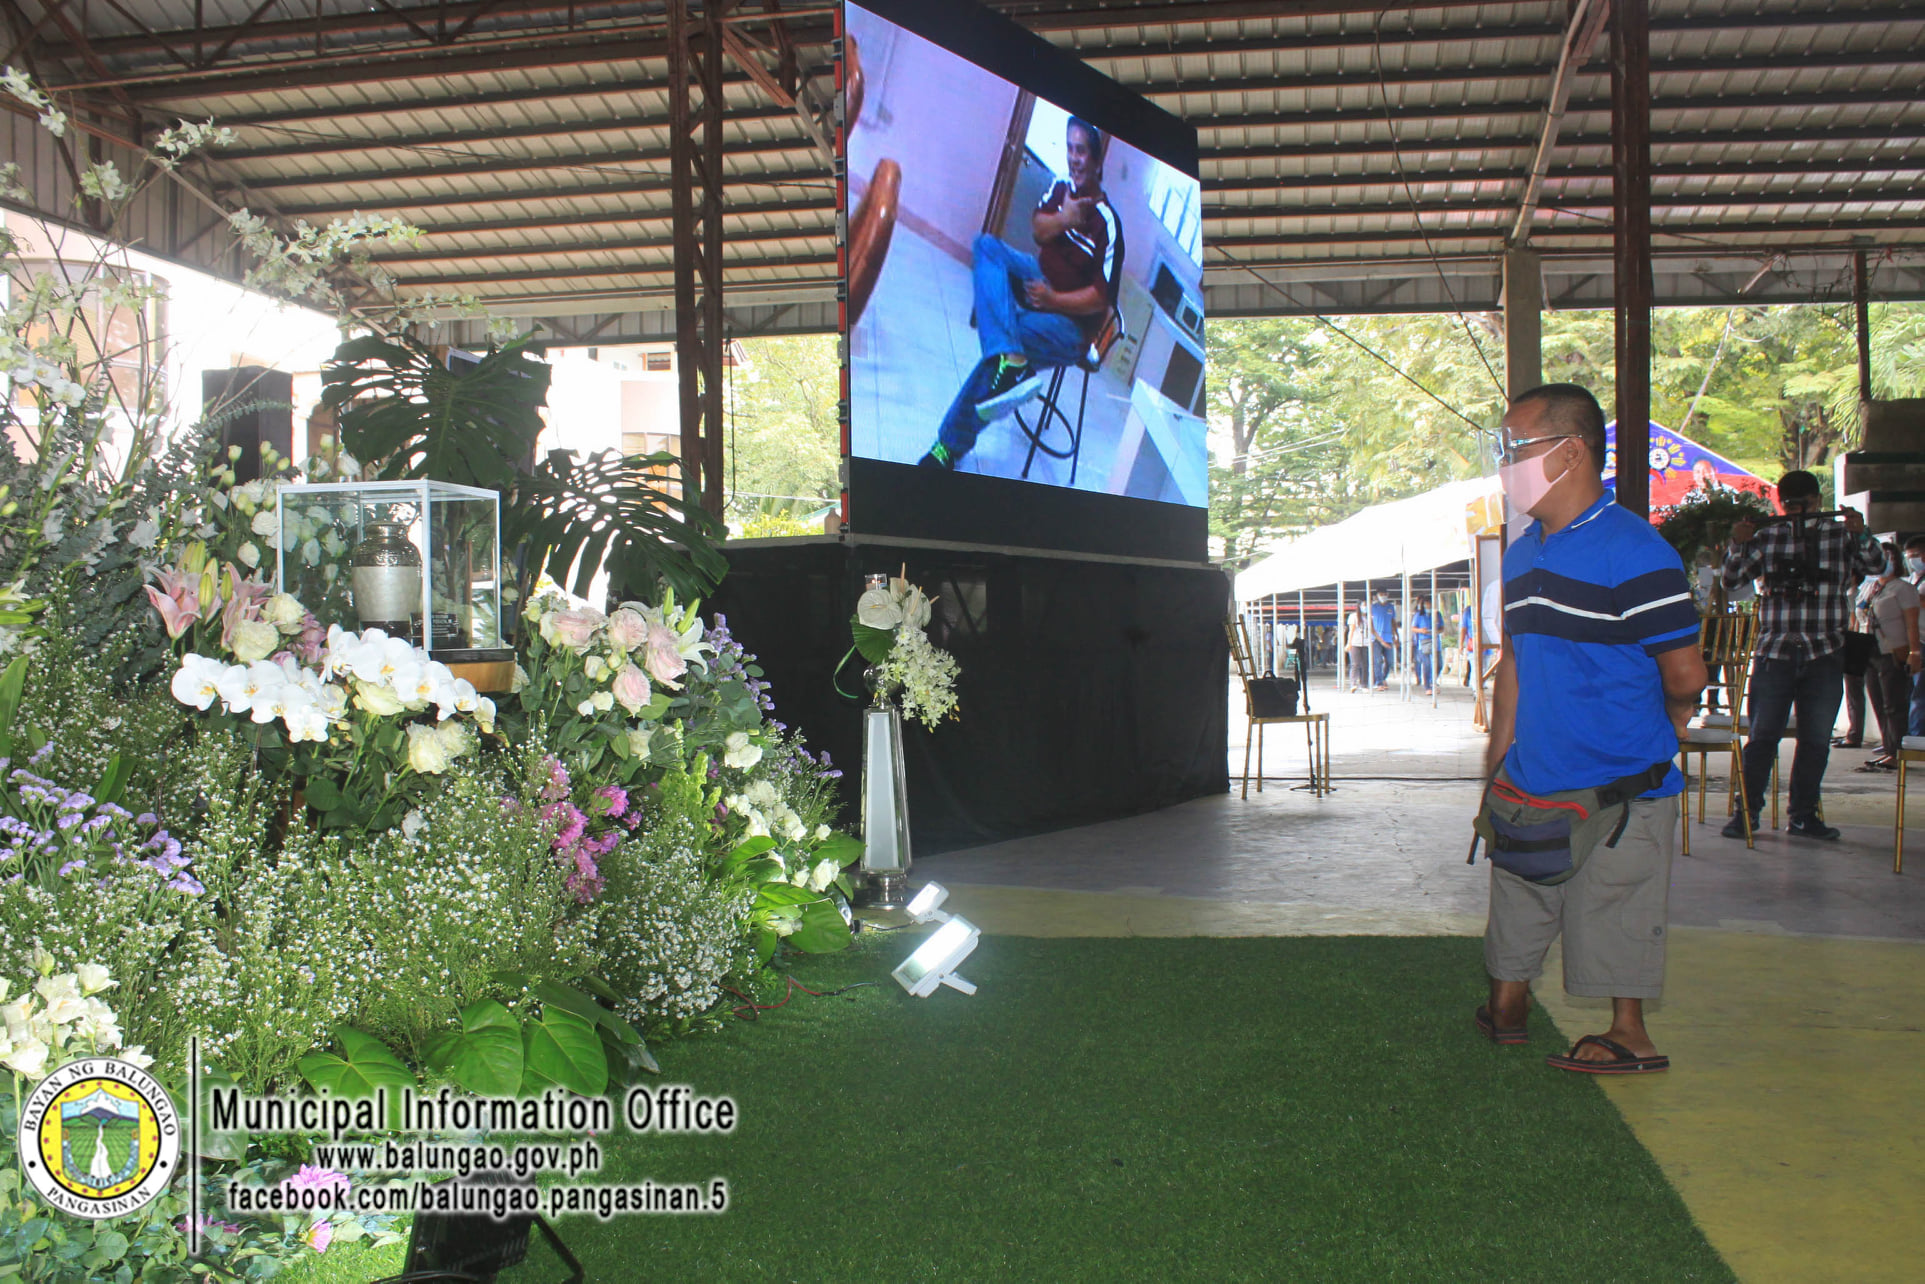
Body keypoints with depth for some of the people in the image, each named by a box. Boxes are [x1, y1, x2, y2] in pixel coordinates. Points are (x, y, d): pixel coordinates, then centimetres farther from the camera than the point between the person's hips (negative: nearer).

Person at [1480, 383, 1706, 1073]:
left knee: (1614, 917, 3)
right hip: (1532, 780, 8)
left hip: (1618, 786, -7)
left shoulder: (1635, 554, -17)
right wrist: (1496, 762, 12)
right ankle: (1506, 1009, 33)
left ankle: (1630, 1036, 19)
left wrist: (1648, 730, 4)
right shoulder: (1522, 554, 9)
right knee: (1518, 897, 17)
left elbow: (1685, 674, -15)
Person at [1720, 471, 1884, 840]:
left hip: (1824, 656, 0)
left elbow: (1873, 564, -5)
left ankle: (1803, 814, 13)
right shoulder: (1766, 537, 10)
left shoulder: (1841, 534, 9)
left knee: (1816, 739, 4)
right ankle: (1748, 810, 5)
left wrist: (1861, 535, -24)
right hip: (1774, 652, 0)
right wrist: (1738, 546, -12)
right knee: (1761, 736, -1)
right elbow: (1733, 580, 6)